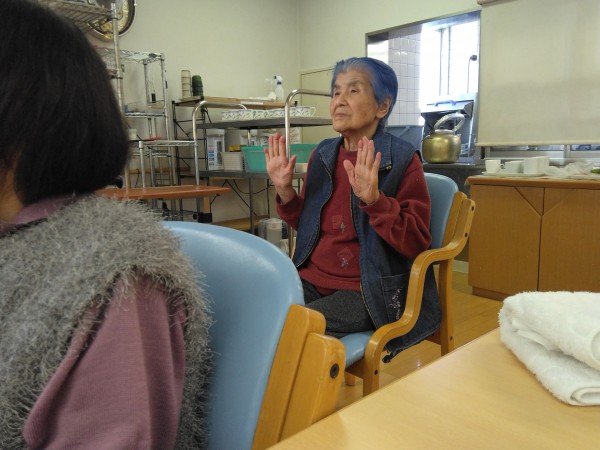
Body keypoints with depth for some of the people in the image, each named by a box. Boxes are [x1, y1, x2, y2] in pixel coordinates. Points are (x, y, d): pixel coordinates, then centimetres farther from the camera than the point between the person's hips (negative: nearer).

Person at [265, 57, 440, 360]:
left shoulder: (402, 160, -8)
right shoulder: (323, 154, 8)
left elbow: (417, 243, -12)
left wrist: (373, 198, -25)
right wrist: (284, 190, -1)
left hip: (368, 291, -5)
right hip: (311, 279, 5)